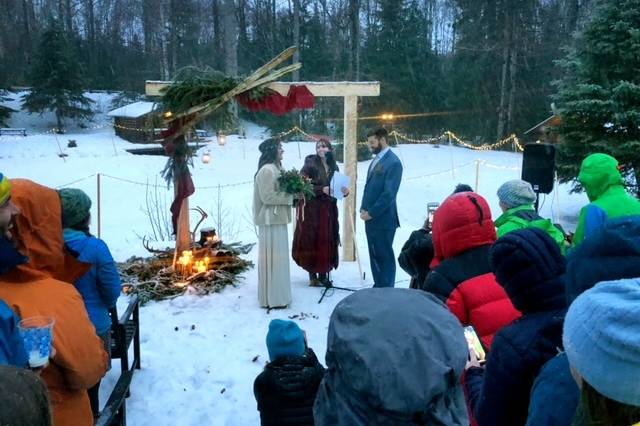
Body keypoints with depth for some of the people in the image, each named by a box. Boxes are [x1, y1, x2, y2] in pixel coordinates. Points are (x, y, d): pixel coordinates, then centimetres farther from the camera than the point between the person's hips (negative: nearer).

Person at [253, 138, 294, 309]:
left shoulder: (275, 168, 14)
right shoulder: (266, 170, -17)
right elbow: (268, 197, -21)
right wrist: (290, 195, -16)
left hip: (278, 218, 10)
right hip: (271, 219, -10)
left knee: (278, 257, 16)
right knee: (272, 257, -3)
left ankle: (277, 294, 26)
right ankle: (272, 298, 6)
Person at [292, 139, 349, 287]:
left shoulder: (334, 166, 9)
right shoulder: (310, 164, -7)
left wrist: (344, 191, -8)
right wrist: (322, 189, -22)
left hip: (328, 210, 5)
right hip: (312, 209, -5)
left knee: (327, 242, 6)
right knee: (313, 241, -3)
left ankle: (323, 274, 15)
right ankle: (313, 275, 5)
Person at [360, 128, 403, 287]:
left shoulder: (393, 162, -13)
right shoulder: (375, 161, 14)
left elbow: (389, 193, -18)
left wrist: (371, 213, -16)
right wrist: (364, 209, 6)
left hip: (383, 219, -8)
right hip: (370, 218, 8)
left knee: (385, 256, 2)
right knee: (375, 256, 15)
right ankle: (378, 287, 26)